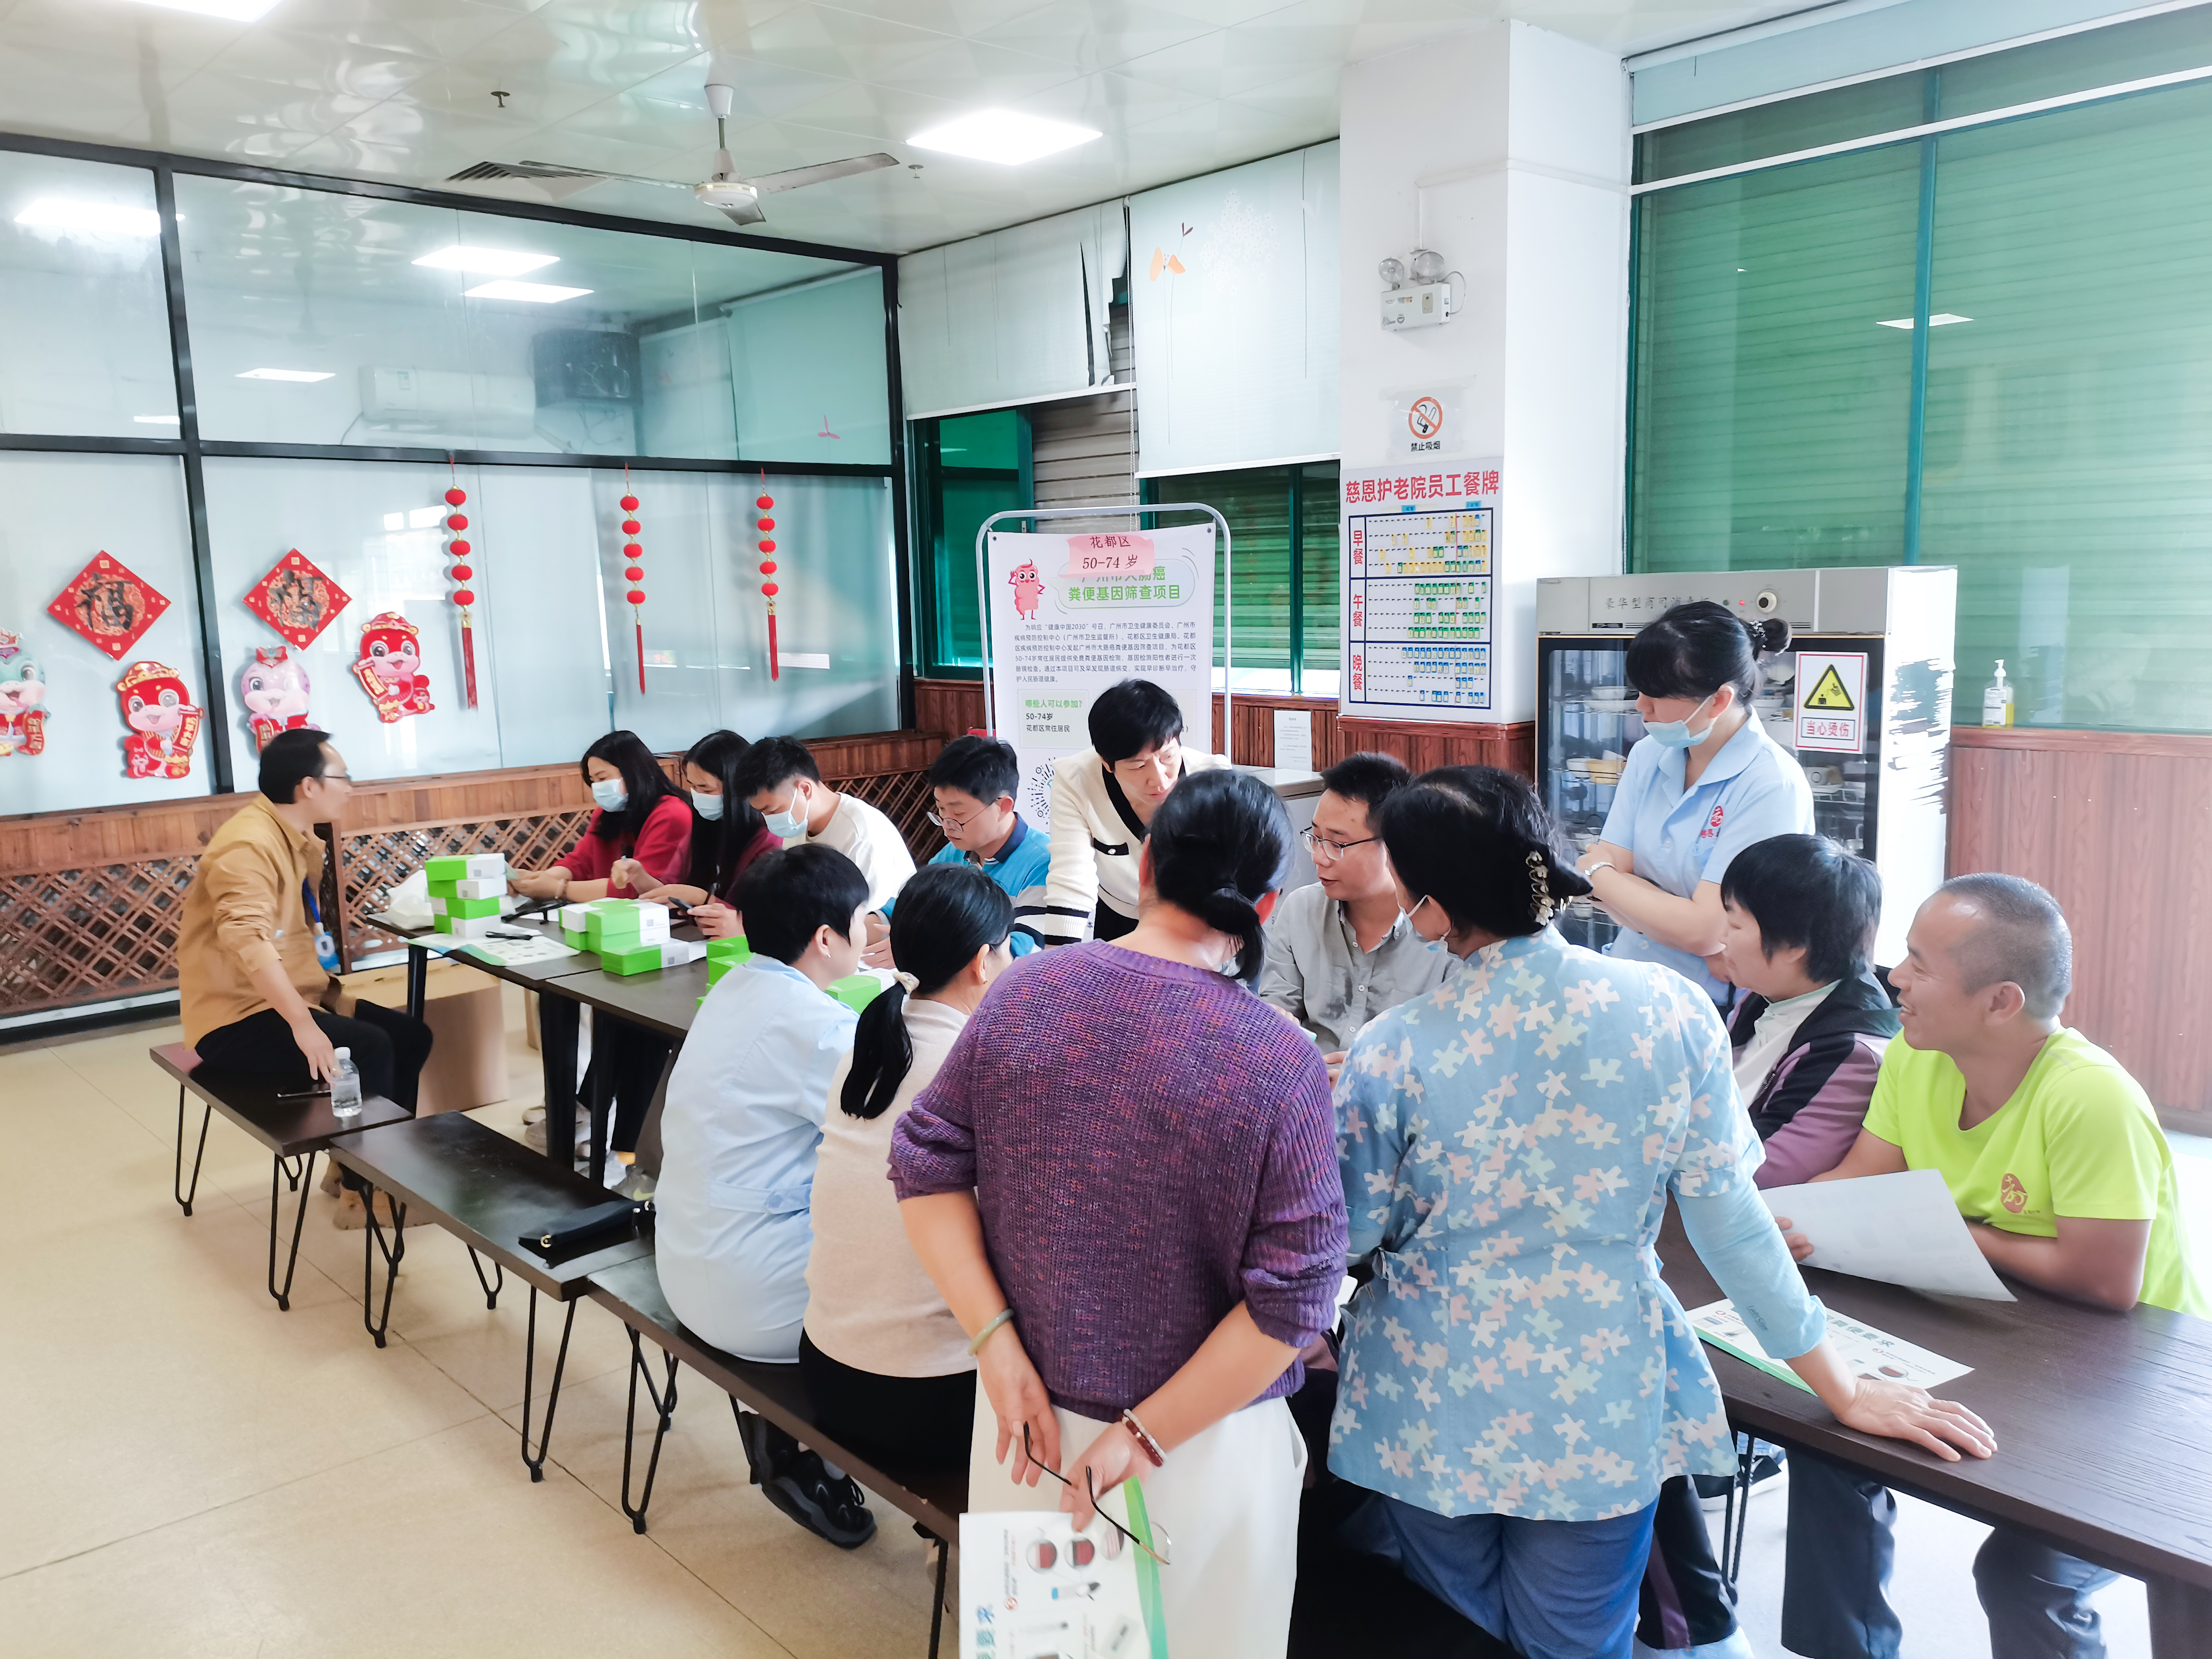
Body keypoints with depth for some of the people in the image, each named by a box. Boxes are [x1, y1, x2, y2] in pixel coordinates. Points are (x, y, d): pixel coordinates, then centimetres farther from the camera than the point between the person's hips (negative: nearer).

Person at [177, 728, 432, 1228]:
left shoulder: (301, 840, 10)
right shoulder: (249, 844, -21)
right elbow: (247, 942, -34)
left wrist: (332, 999, 0)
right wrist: (304, 1026, -37)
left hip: (290, 1000, 10)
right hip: (237, 1019, -10)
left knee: (410, 1034, 2)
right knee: (367, 1048, -25)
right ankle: (361, 1194, -10)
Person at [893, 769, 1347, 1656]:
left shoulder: (1022, 992, -9)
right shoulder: (1283, 1061, -18)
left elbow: (926, 1164, -6)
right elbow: (1293, 1296, -19)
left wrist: (997, 1343, -9)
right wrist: (1146, 1437, -14)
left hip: (1026, 1418, 3)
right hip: (1206, 1450, -3)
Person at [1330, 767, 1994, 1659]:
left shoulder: (1390, 1052, -17)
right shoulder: (1669, 1008, -12)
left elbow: (1348, 1240, -7)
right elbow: (1727, 1214, -7)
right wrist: (1843, 1390, 5)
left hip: (1434, 1411, -1)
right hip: (1598, 1414, 1)